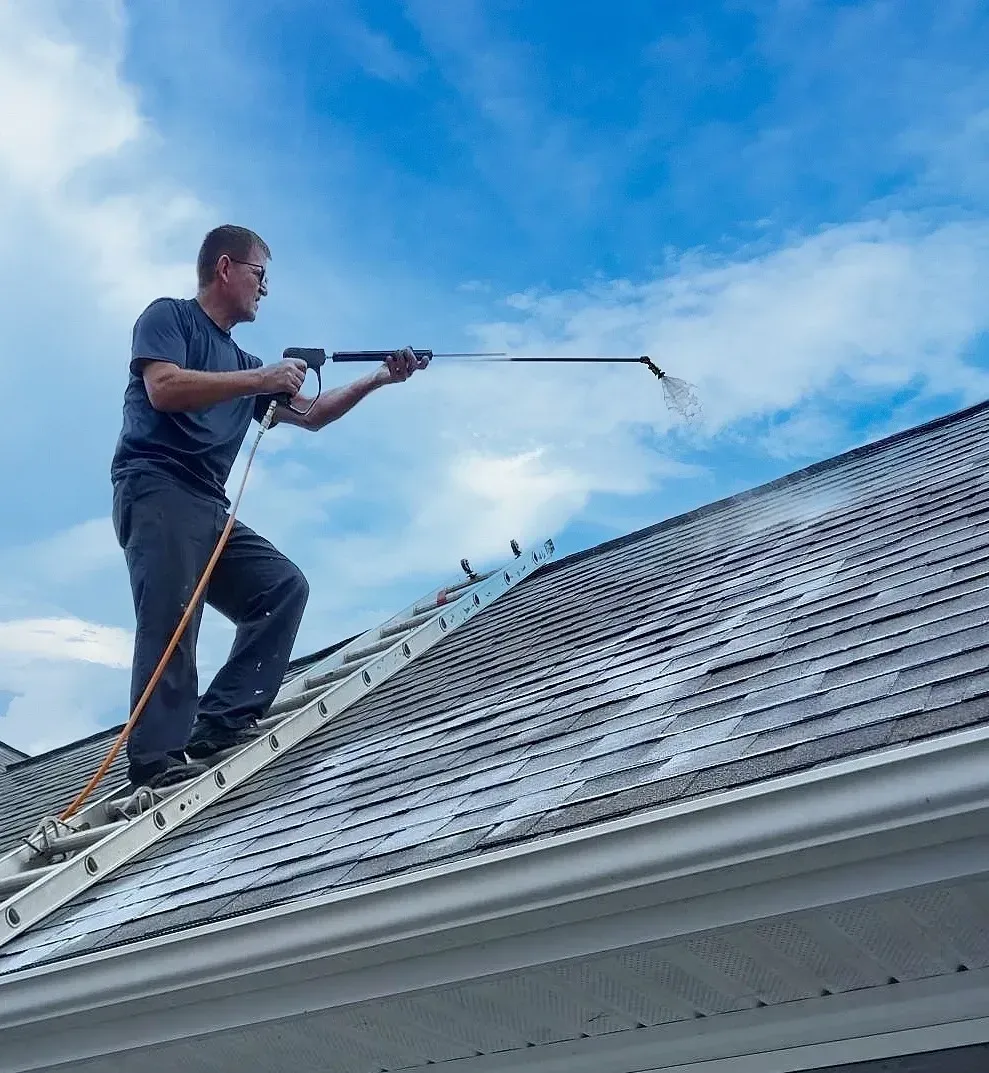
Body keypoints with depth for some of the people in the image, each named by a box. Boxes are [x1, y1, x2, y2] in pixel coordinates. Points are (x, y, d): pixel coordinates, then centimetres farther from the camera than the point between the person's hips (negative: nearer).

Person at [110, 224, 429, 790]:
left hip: (210, 506, 8)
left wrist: (378, 379, 18)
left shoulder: (242, 362, 27)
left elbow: (310, 415, 27)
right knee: (172, 617, -20)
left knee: (284, 586, -4)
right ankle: (161, 758, -25)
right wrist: (260, 379, -11)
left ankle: (221, 720, -11)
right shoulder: (168, 316, 6)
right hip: (156, 488, -8)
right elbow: (163, 388, -12)